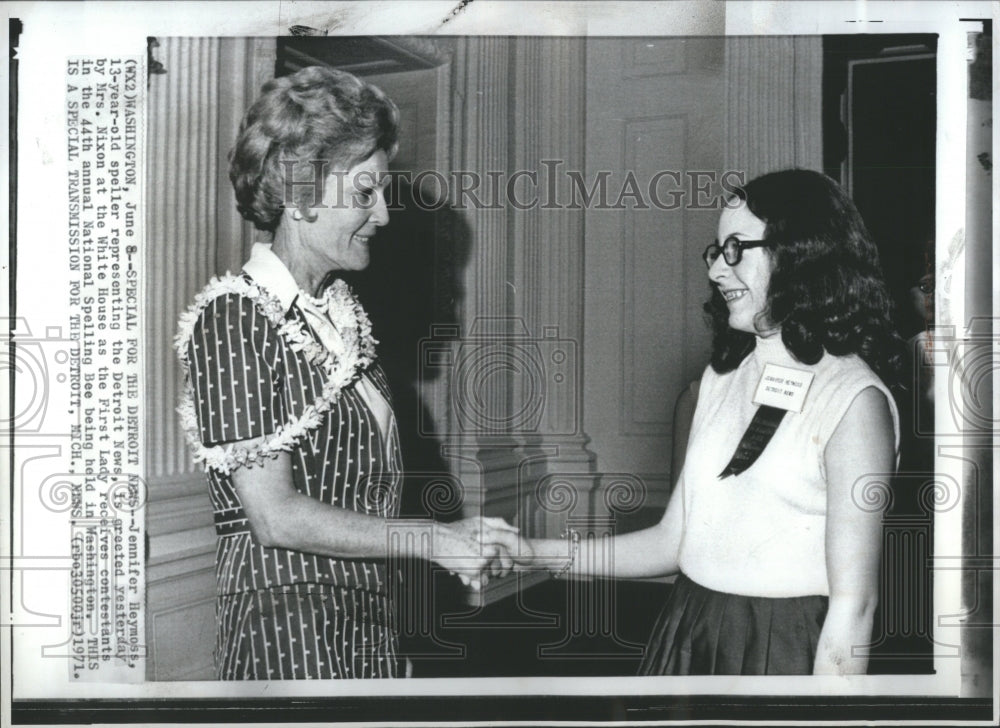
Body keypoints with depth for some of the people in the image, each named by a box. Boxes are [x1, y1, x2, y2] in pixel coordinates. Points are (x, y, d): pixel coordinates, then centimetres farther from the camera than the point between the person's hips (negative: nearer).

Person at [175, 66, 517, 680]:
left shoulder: (342, 314, 12)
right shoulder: (236, 316, -11)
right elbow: (276, 516, -17)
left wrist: (471, 550, 4)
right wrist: (436, 540, -14)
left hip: (370, 617, 7)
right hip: (287, 619, -7)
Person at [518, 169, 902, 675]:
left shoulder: (853, 399, -14)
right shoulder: (721, 380, 7)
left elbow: (852, 603, -16)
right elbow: (675, 539, 7)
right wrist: (537, 554, 1)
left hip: (784, 652, -6)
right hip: (688, 635, 6)